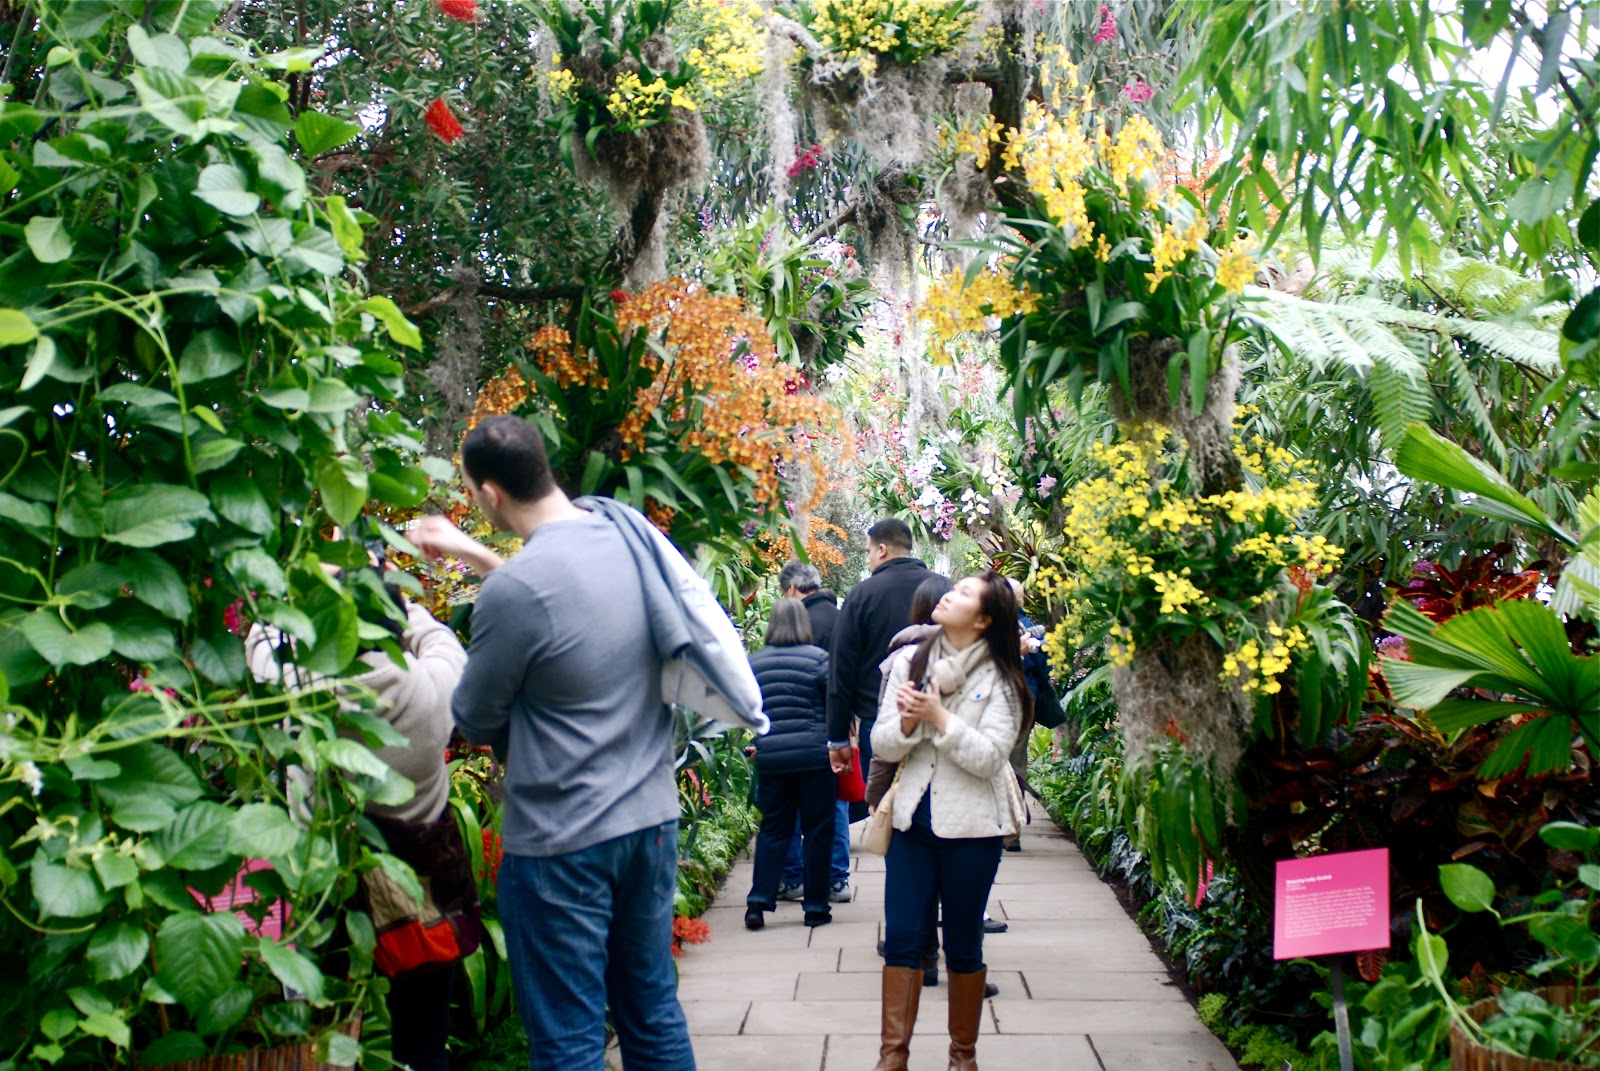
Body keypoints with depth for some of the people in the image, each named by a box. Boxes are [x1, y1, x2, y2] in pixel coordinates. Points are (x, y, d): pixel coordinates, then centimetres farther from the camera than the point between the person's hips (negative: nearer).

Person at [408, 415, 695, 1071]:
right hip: (652, 817, 7)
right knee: (654, 1012, 19)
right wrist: (473, 554, 23)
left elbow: (475, 720, -7)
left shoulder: (513, 591, -22)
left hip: (562, 843, -7)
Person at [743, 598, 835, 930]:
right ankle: (816, 906, 11)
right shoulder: (818, 658, -7)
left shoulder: (754, 662, 3)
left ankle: (758, 902, 4)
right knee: (818, 830, 7)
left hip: (770, 759, 3)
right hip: (815, 757, -3)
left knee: (773, 828, 12)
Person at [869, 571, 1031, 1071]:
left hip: (971, 827, -3)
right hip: (913, 818, 3)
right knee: (900, 938, 2)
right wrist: (907, 723, -18)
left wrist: (939, 717, -19)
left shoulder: (1000, 679, -5)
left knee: (963, 945, 8)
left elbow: (989, 758, -14)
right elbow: (883, 745, 2)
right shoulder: (909, 661, 4)